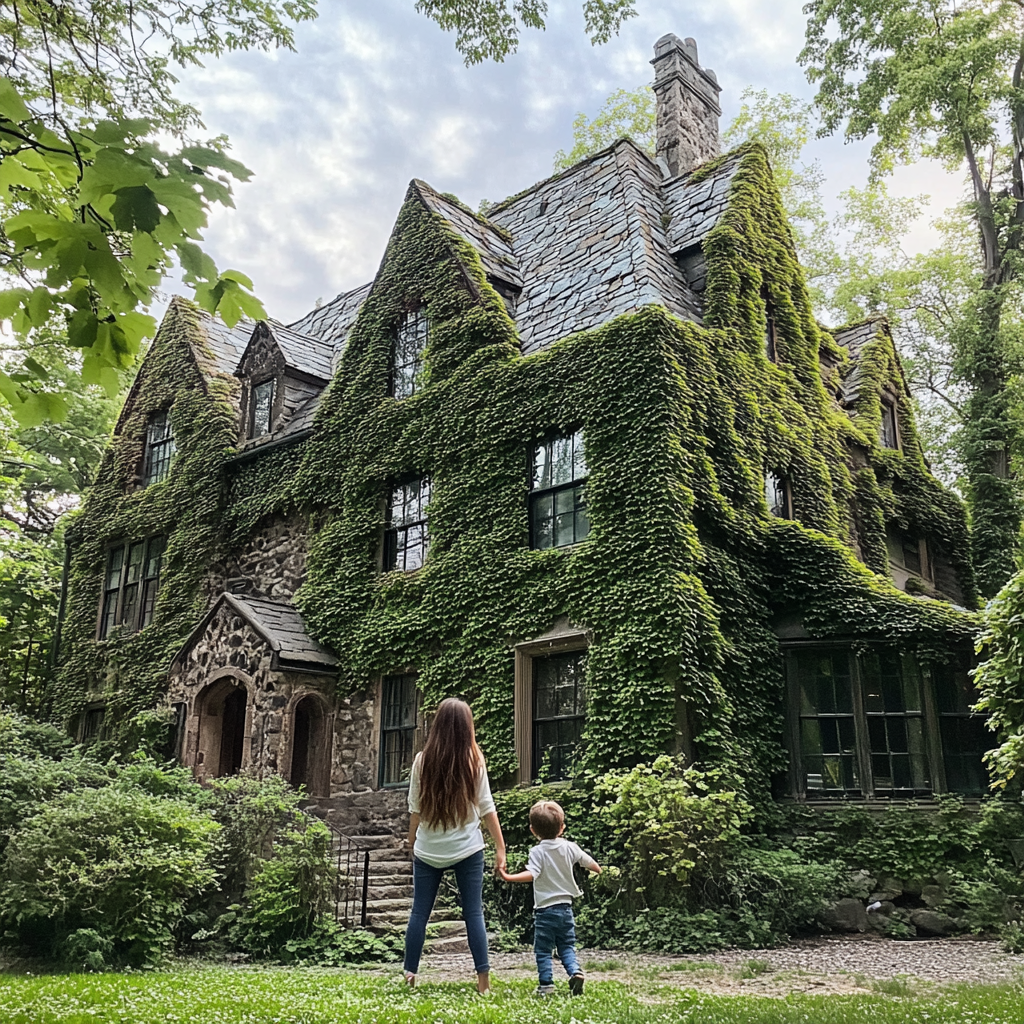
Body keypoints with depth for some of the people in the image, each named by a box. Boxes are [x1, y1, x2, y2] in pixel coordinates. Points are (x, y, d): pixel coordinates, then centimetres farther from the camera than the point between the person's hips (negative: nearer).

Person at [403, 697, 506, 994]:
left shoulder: (423, 760, -4)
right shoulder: (474, 761, -6)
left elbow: (415, 810, 1)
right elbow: (486, 808, -3)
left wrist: (412, 843, 14)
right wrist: (500, 847, 3)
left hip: (428, 849, 1)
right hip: (467, 849, 0)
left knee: (419, 912, 11)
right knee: (474, 913, 4)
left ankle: (409, 974, 15)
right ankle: (483, 981, 4)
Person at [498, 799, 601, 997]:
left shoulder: (538, 851, -13)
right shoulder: (569, 847, 0)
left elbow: (531, 874, -28)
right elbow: (589, 862, 11)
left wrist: (508, 877, -29)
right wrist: (598, 870, 32)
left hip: (545, 908, -4)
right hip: (565, 906, 4)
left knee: (543, 950, 6)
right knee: (567, 947, 15)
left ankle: (546, 985, 4)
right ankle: (575, 972, -5)